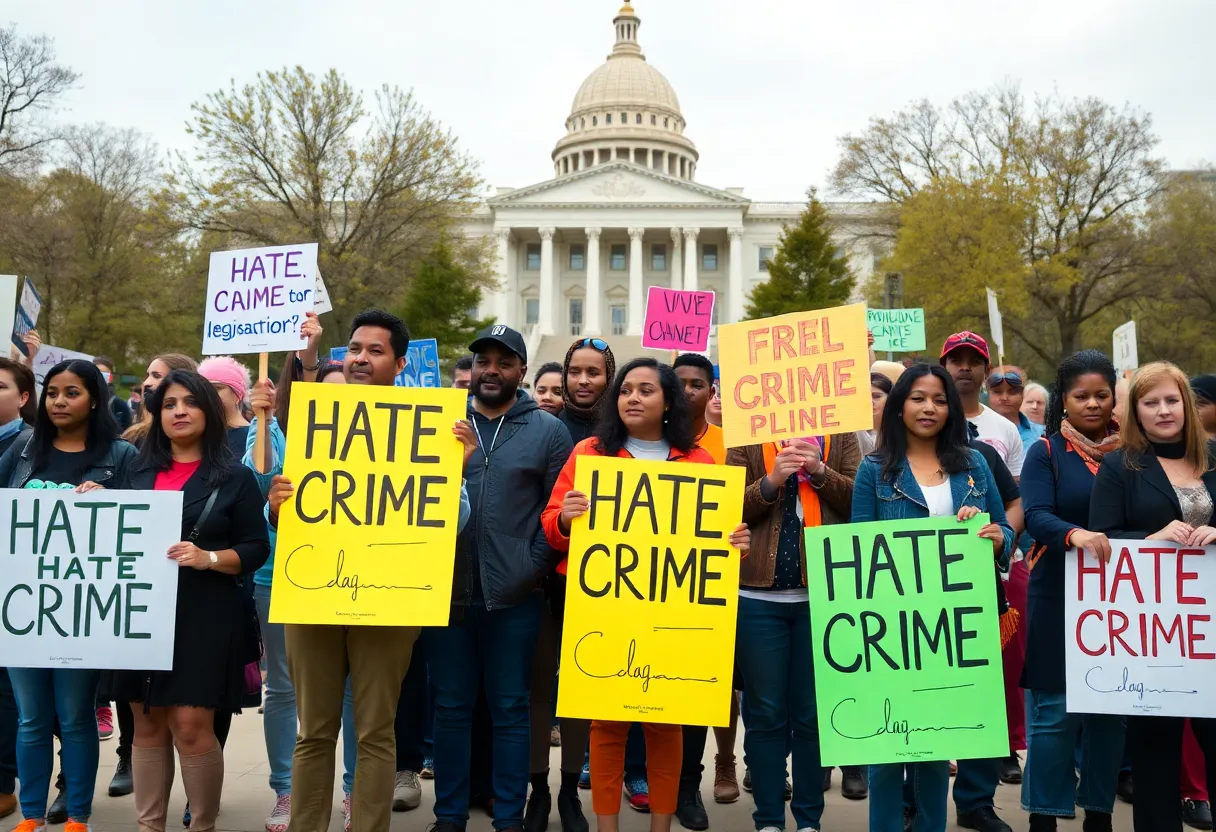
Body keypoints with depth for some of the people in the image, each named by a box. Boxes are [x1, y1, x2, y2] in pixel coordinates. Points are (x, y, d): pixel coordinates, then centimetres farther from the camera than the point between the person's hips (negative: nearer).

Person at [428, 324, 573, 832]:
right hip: (447, 589, 2)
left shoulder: (548, 431, 2)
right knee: (451, 707, 11)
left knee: (509, 709, 8)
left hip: (514, 596, -2)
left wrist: (533, 567, -8)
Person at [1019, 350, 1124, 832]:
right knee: (1055, 710, -1)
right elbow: (1036, 516, -14)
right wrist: (1074, 534, -34)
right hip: (1059, 597, -3)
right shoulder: (1046, 452, -1)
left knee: (1112, 709, 9)